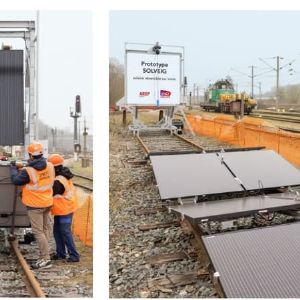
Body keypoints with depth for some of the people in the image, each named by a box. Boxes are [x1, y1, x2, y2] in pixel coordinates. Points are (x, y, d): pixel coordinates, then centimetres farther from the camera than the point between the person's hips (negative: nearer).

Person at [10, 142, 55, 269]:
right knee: (46, 229, 16)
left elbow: (15, 180, -9)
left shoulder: (28, 171, -21)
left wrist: (13, 167, 7)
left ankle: (46, 259, 1)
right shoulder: (50, 166, -5)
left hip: (35, 206, -6)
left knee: (38, 232, 0)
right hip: (47, 203, 6)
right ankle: (43, 256, 24)